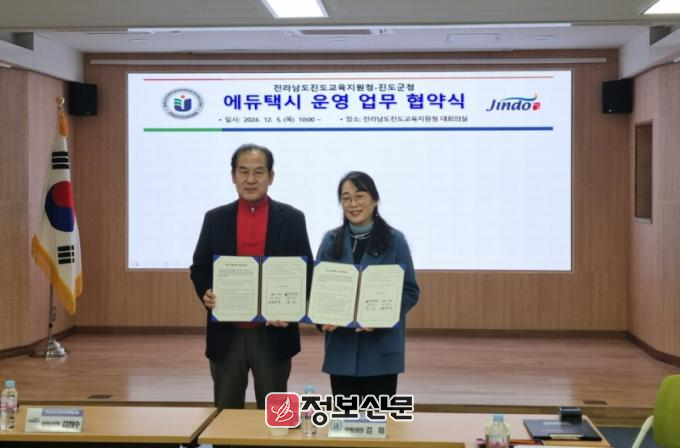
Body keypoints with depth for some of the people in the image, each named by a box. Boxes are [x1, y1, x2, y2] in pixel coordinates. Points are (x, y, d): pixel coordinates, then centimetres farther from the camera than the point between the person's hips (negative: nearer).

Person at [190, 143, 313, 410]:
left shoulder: (292, 219, 2)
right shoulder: (215, 219, 6)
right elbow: (199, 268, 9)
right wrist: (206, 294, -13)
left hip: (273, 333, -1)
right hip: (226, 333, 2)